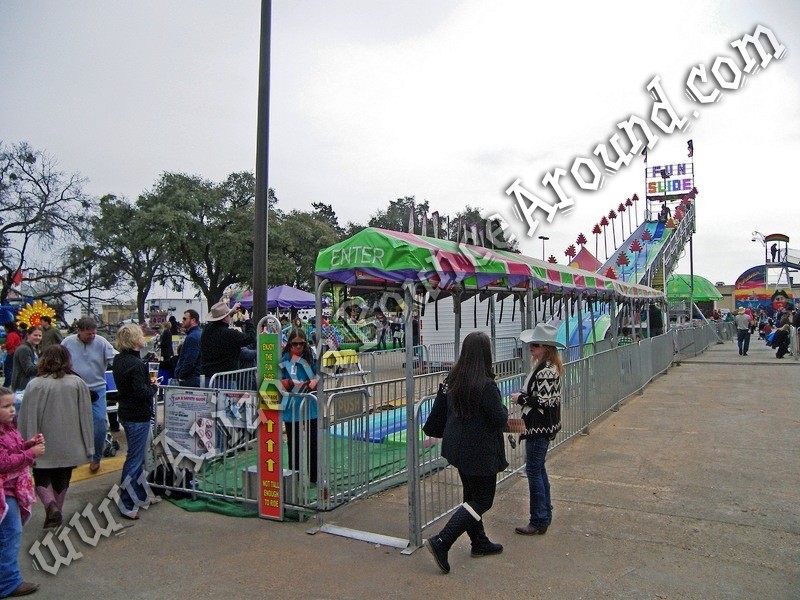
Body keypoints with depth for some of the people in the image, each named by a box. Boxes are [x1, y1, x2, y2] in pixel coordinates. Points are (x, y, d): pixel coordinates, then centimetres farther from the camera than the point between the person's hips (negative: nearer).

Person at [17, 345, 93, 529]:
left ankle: (51, 505, -8)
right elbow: (86, 416, -2)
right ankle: (57, 510, 26)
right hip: (69, 445, 2)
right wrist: (88, 446, 6)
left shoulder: (35, 385, -12)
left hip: (44, 446, -2)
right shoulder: (78, 383, -6)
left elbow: (27, 419, -10)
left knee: (42, 479, 14)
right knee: (62, 480, 19)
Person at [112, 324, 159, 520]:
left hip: (126, 414, 10)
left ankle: (140, 496, 33)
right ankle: (127, 505, 9)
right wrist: (154, 388, -7)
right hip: (138, 416, -10)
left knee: (136, 457, 20)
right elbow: (142, 392, -26)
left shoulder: (118, 360, 6)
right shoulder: (136, 364, -23)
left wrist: (148, 385, 6)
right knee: (134, 460, 0)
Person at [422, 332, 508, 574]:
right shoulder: (486, 385, -23)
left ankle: (480, 543, 35)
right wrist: (504, 409, 4)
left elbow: (439, 411, 6)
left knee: (471, 495, 21)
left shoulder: (452, 379, -2)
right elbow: (500, 420, -18)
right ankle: (441, 542, -4)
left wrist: (432, 432, 21)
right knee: (482, 501, 4)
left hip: (458, 448, 8)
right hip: (480, 452, -8)